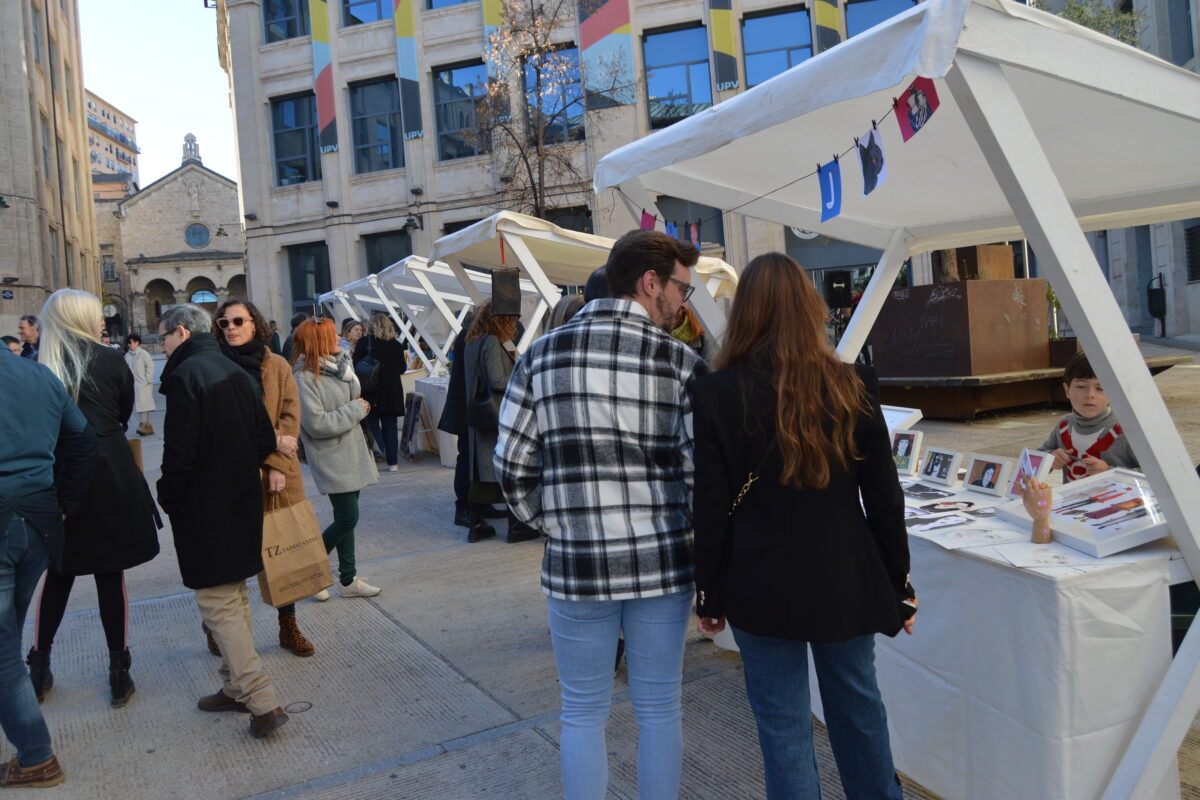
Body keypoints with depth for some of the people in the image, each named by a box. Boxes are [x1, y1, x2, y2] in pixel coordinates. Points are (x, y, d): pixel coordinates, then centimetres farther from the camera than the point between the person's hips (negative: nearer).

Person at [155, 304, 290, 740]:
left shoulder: (186, 375, -15)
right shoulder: (234, 371, 10)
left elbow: (180, 451, -19)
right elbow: (265, 439, 11)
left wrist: (167, 498, -5)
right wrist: (239, 470, 14)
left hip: (205, 508, -8)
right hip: (243, 502, 8)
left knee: (218, 604, -3)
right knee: (234, 598, 18)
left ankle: (263, 702, -6)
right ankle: (237, 687, 29)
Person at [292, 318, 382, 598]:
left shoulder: (335, 367, 9)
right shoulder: (304, 377, -17)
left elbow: (354, 397, 13)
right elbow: (317, 423, -21)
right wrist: (356, 410, -14)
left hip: (350, 452, 8)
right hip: (332, 459, -8)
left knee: (346, 517, 12)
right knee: (347, 518, -8)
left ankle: (348, 579, 21)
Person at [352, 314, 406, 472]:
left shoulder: (365, 342, -7)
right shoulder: (397, 345, -1)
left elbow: (355, 364, -8)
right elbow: (402, 369, 6)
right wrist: (405, 360, 26)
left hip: (371, 391, -2)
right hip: (392, 392, 2)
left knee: (372, 423, 9)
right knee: (390, 426, 9)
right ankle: (393, 462, 11)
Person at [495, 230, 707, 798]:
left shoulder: (541, 356, -2)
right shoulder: (681, 363, -8)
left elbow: (512, 468, -1)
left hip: (574, 562, 1)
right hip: (663, 562, -1)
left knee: (583, 711, 17)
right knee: (659, 710, 17)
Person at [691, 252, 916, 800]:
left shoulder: (716, 394, -11)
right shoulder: (851, 386, -4)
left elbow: (709, 508, -8)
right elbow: (884, 497, 0)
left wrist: (709, 594, 4)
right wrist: (898, 583, 11)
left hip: (763, 587, -3)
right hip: (846, 581, 3)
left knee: (783, 724, 10)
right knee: (859, 704, 23)